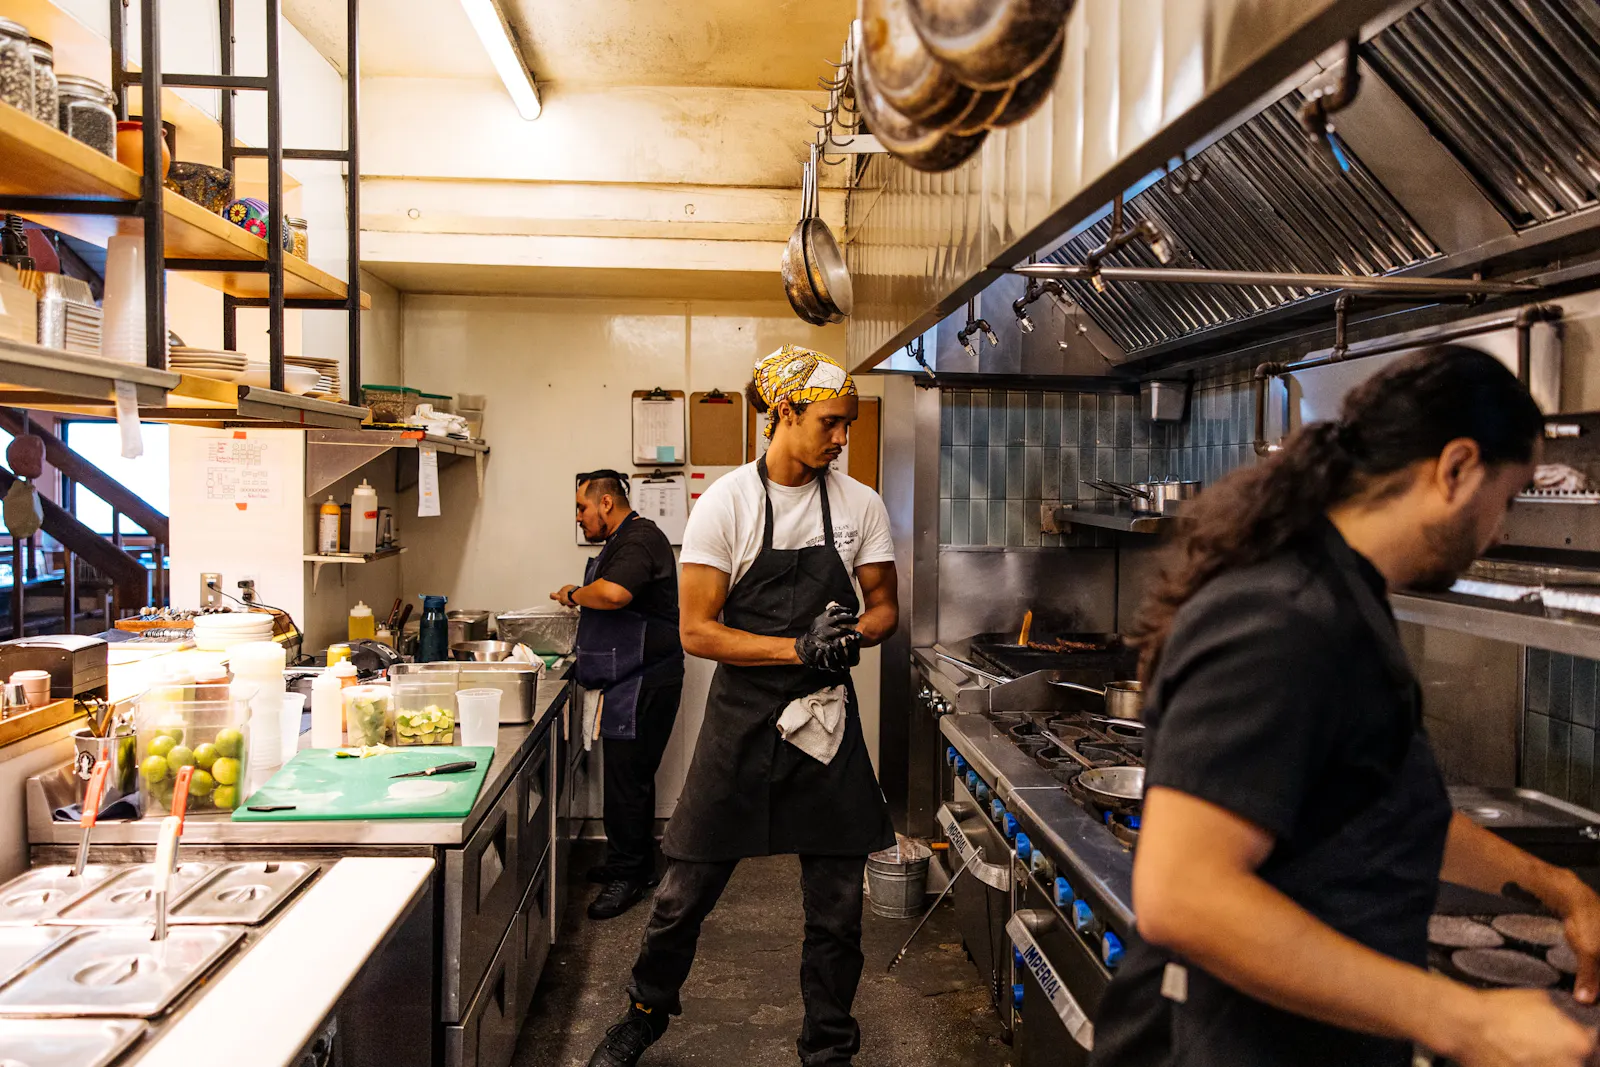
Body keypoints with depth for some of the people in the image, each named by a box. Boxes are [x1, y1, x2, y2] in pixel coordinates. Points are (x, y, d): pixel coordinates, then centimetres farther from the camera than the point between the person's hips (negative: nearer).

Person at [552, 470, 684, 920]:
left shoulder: (640, 539, -15)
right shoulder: (622, 541, 20)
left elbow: (613, 593, -33)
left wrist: (574, 594, -15)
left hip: (642, 683, -11)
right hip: (626, 682, 11)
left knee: (627, 779, -5)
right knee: (629, 774, 16)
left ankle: (628, 874, 5)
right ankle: (636, 863, 26)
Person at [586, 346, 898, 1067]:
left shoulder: (860, 507, 2)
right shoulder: (725, 504, -8)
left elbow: (883, 607, 10)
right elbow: (698, 631, -10)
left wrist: (852, 636, -14)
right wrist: (799, 647, -21)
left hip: (828, 718, 3)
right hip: (742, 717, -2)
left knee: (836, 903, 9)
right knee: (687, 889, 8)